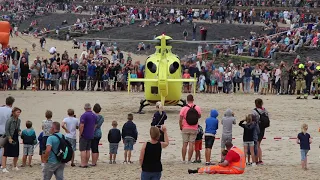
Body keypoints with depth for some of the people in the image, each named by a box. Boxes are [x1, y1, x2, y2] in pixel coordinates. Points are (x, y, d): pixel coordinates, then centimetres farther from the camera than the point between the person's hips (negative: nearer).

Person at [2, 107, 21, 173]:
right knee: (5, 154, -6)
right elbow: (6, 130, -14)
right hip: (9, 139, -7)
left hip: (15, 139, 7)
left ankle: (15, 166, 29)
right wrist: (9, 138, -19)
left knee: (16, 154, 11)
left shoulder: (18, 120, 8)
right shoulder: (10, 120, -14)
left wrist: (19, 131, -1)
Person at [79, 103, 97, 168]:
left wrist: (80, 134, -11)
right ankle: (86, 163, 13)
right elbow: (95, 125, 15)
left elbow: (81, 126, -20)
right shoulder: (94, 116, 8)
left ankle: (83, 164, -9)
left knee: (82, 150, -5)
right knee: (88, 150, 12)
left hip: (84, 136, -7)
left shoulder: (84, 115, -16)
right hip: (91, 135, 7)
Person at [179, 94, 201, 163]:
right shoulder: (197, 108, -3)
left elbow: (180, 120, -9)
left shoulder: (184, 109, -8)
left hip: (185, 129, -1)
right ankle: (189, 160, 0)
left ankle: (183, 160, 8)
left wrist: (181, 127, 6)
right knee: (191, 144, 1)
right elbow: (199, 116, 14)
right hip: (194, 129, 1)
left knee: (185, 144, 6)